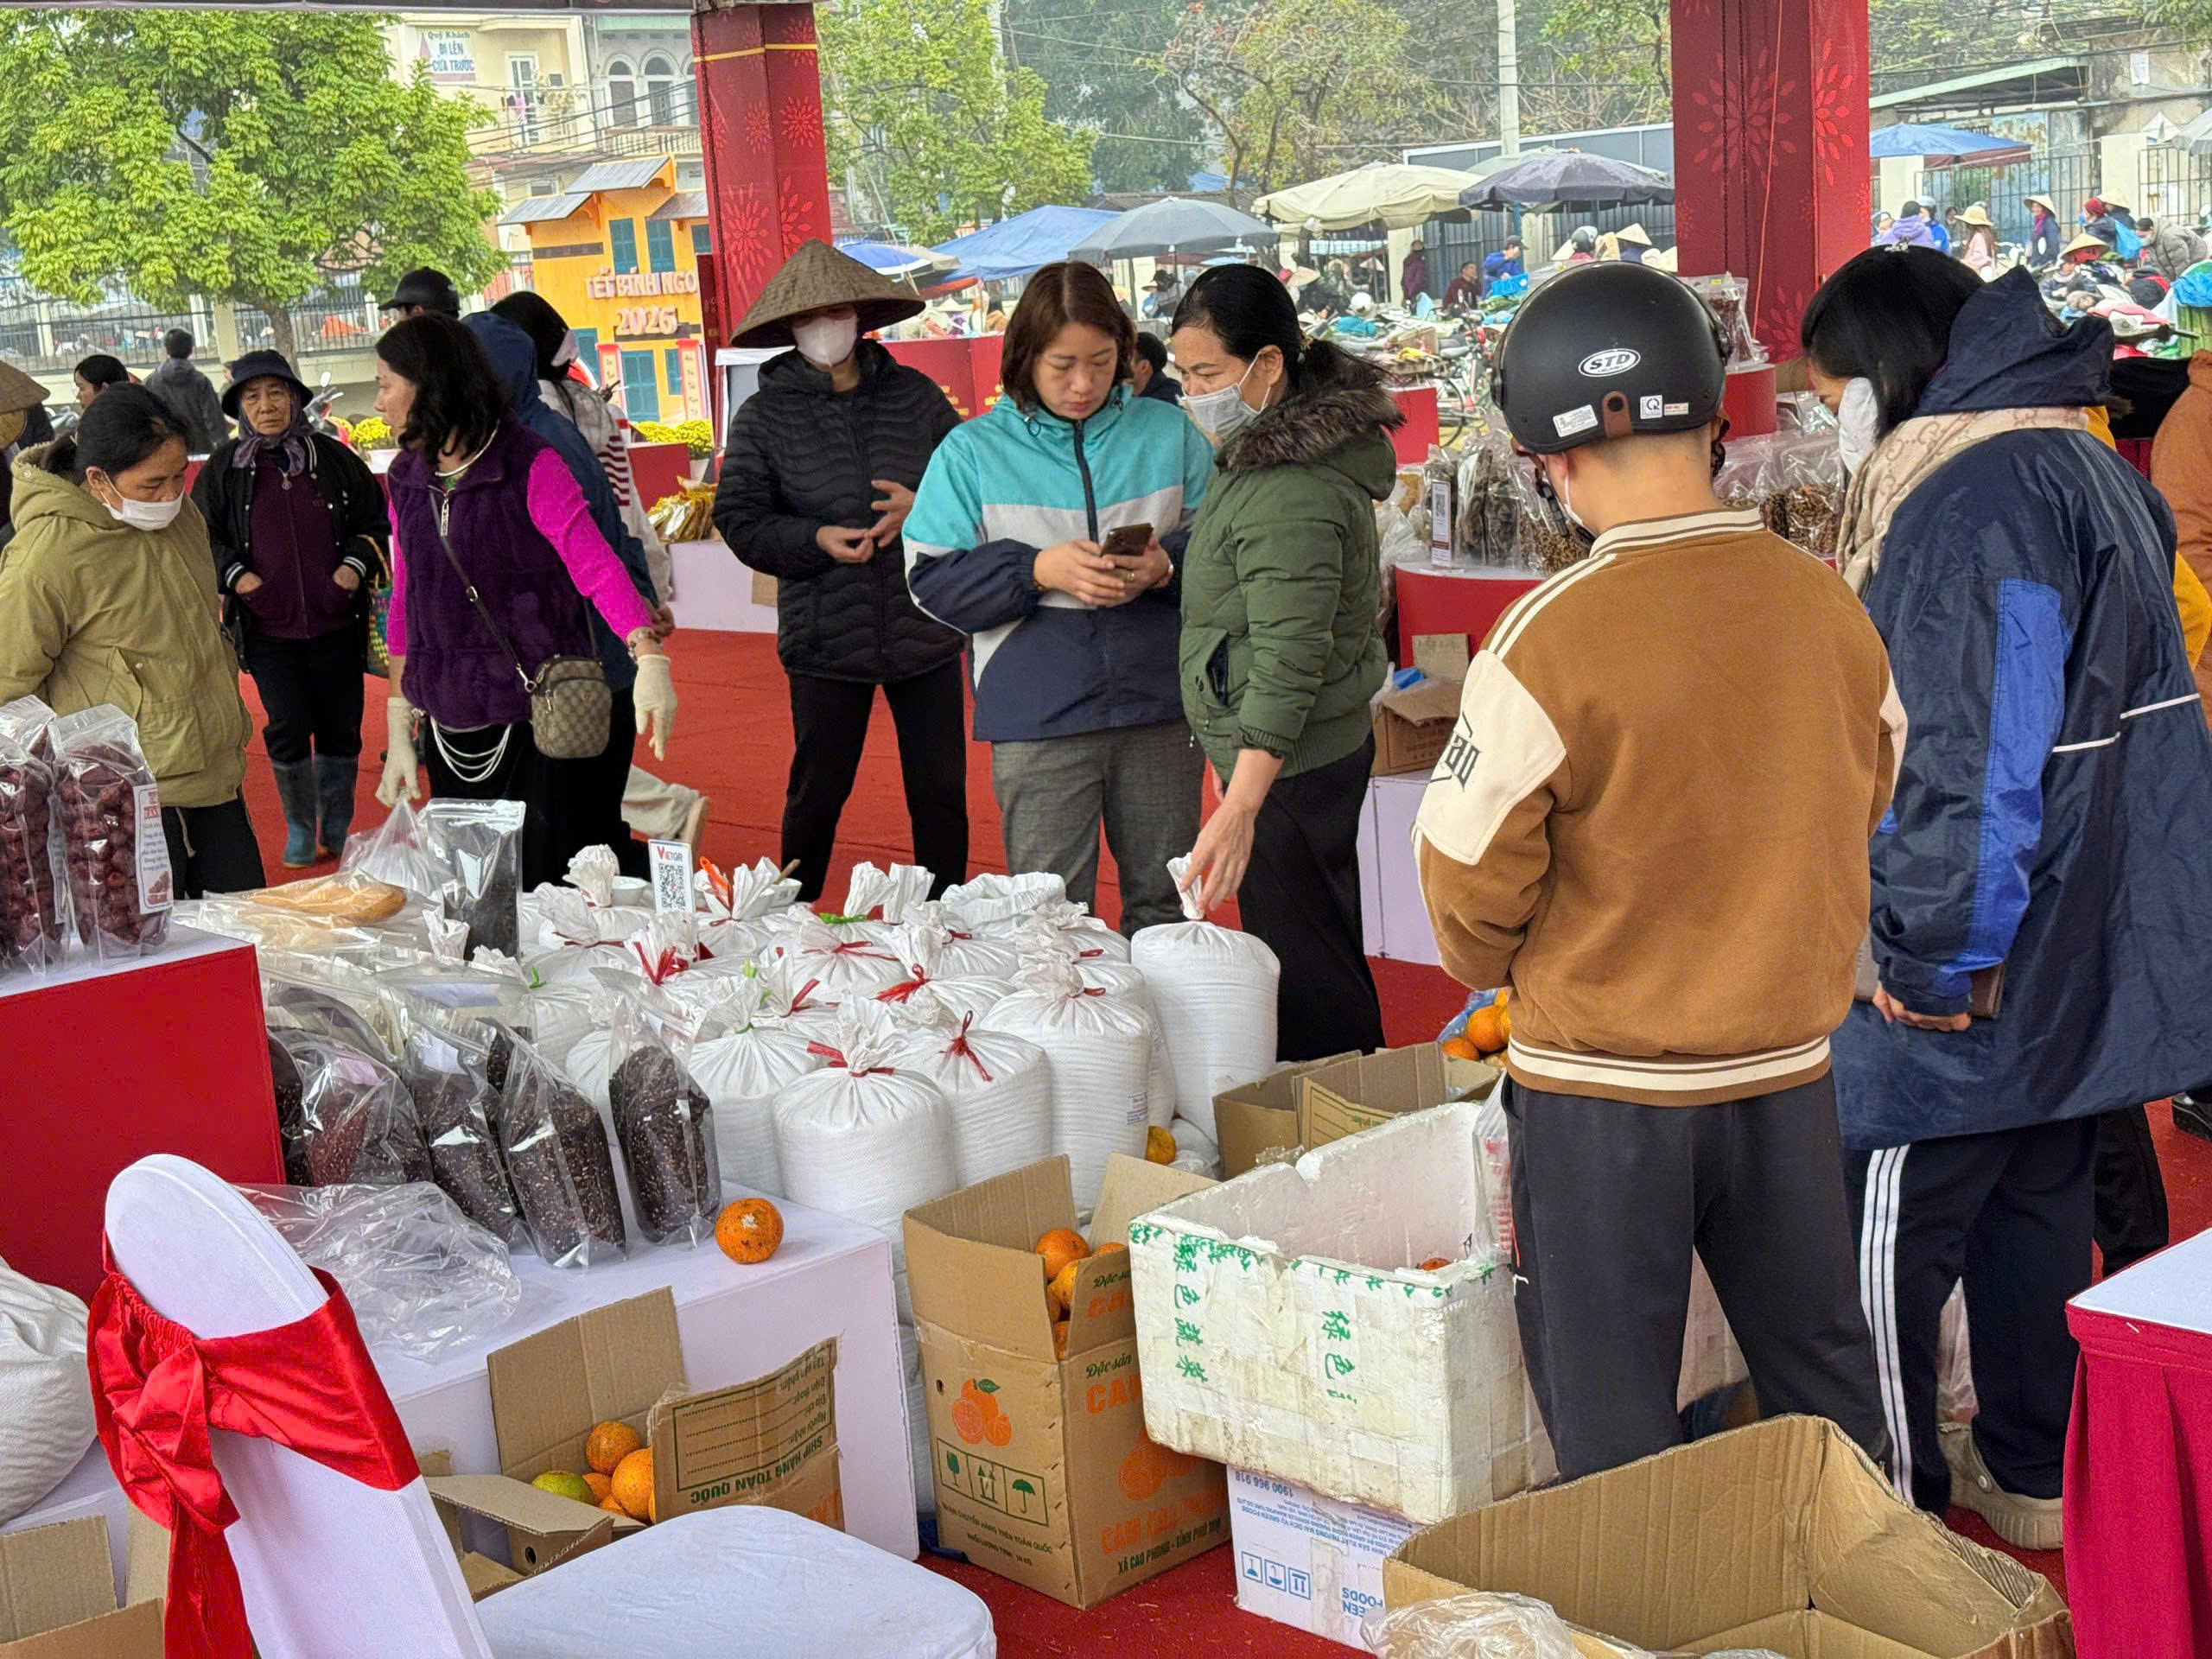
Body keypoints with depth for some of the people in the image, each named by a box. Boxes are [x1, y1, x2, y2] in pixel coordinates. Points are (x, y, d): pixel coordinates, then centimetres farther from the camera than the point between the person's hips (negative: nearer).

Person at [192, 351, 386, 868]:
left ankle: (338, 827, 24)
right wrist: (233, 573, -4)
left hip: (336, 624, 1)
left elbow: (378, 523, 11)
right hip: (267, 627, -1)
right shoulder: (224, 468, 3)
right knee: (287, 730, -3)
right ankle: (300, 830, 15)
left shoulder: (333, 457, 3)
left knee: (341, 728, 7)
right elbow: (202, 536, 11)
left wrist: (357, 564, -5)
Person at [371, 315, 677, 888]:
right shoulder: (406, 480, 9)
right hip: (451, 730, 6)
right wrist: (399, 732, 11)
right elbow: (406, 607, 14)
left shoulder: (531, 466, -9)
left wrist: (649, 655, -37)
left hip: (539, 724, -6)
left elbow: (596, 566, -20)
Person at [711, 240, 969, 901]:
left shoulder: (914, 394, 4)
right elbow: (739, 520, -2)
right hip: (825, 641, -1)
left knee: (941, 793, 8)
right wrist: (815, 539, -16)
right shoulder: (763, 416, 0)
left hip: (925, 630, 2)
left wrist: (923, 508, -12)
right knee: (816, 796, 7)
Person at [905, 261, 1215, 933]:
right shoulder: (973, 451, 3)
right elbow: (931, 580, -2)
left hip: (1159, 713, 2)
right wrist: (1039, 571, -15)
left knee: (1164, 902, 13)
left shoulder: (1170, 435, 7)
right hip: (1038, 720, -2)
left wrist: (1167, 567, -13)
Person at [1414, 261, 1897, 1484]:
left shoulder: (1549, 637, -20)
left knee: (1613, 1439, 11)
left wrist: (1498, 965, 9)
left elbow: (1472, 874, -13)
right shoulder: (1829, 607, -4)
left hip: (1602, 1087, -5)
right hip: (1791, 1067, 5)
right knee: (1826, 1394, 21)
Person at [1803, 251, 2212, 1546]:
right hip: (2087, 949, 10)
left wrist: (1933, 954, -21)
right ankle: (2036, 1473, 32)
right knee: (2038, 1203, 19)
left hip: (1975, 966, -10)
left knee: (1888, 1238, 1)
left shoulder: (1973, 500, -20)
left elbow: (1977, 758, -26)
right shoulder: (2086, 466, 12)